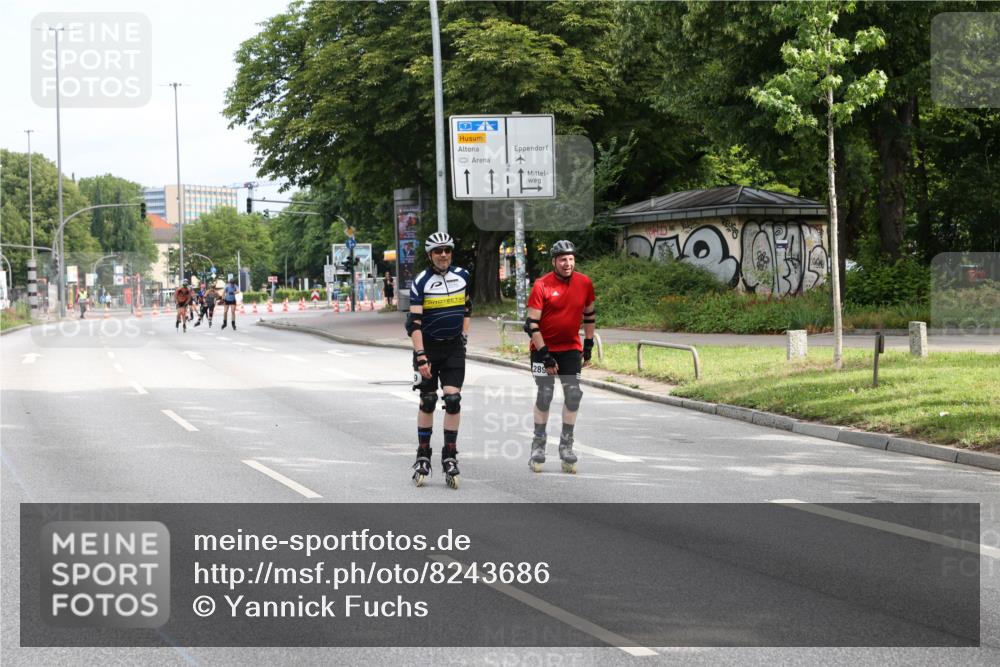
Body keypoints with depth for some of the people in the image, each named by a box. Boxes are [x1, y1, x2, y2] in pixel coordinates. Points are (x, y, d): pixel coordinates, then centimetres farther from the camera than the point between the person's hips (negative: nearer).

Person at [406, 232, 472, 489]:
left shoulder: (462, 276, 3)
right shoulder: (421, 282, -10)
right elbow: (414, 322, -14)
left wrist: (464, 333, 12)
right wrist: (421, 357, -21)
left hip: (454, 347, 2)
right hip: (428, 347, -2)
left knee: (453, 400, -7)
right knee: (427, 400, 1)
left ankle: (450, 456, -1)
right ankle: (423, 456, 12)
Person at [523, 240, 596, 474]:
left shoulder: (584, 283, -3)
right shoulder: (542, 285, -15)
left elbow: (589, 314, 12)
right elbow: (531, 323, -14)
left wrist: (589, 345, 11)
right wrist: (544, 354, -17)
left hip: (571, 348, 3)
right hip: (544, 347, -3)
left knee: (573, 394, -4)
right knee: (545, 394, -5)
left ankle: (566, 445, 8)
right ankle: (538, 444, 8)